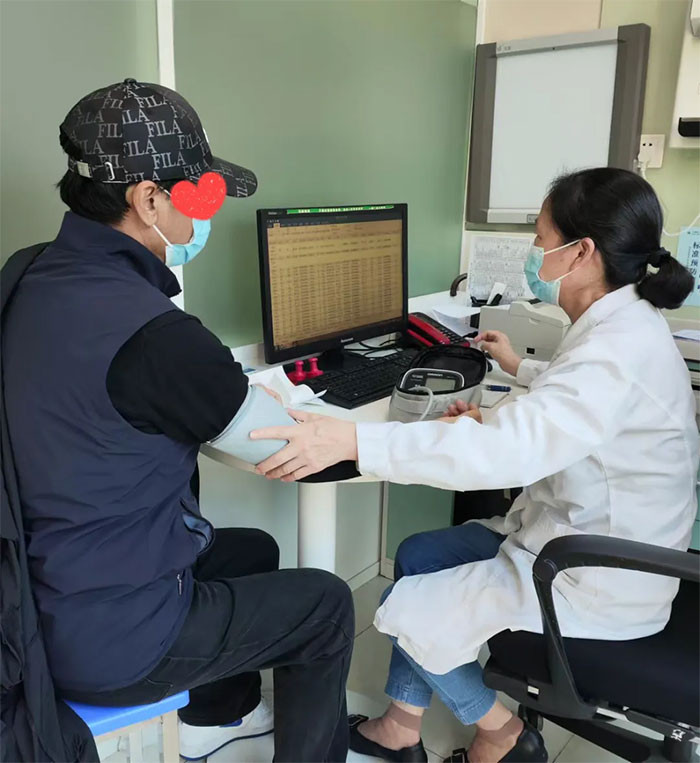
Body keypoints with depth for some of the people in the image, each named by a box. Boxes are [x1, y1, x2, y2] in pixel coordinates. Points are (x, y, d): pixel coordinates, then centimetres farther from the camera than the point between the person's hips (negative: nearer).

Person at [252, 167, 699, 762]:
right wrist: (523, 371, 35)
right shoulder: (623, 325, 2)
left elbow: (505, 450, -43)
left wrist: (353, 441, -45)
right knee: (417, 556, 11)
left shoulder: (620, 350, -30)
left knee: (408, 606, 1)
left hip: (596, 588, -10)